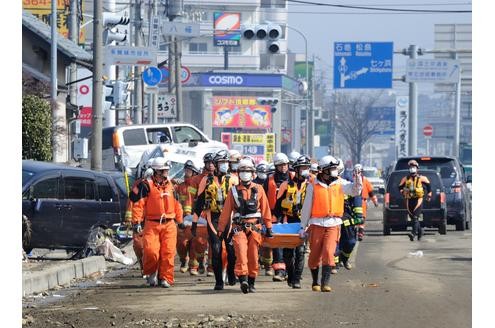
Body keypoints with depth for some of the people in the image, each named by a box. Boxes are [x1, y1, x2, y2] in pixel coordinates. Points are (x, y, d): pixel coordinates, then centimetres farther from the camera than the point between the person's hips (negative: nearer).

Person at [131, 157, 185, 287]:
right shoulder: (147, 185, -3)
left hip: (169, 224, 4)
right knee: (151, 251, -13)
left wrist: (180, 221, 30)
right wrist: (137, 221, -15)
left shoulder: (170, 185, 13)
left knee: (168, 252, -3)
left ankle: (165, 278, 6)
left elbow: (176, 204, 24)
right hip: (152, 224, -4)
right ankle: (151, 273, 12)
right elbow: (138, 204, -7)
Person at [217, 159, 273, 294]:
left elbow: (265, 209, 10)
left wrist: (268, 227, 7)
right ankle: (243, 280, -29)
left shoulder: (259, 189, 8)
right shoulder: (234, 191, 7)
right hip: (239, 228, -1)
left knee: (253, 257, 4)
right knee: (241, 253, -18)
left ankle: (251, 283, 15)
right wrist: (221, 229, 8)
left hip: (255, 228, 1)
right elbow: (226, 212, 9)